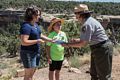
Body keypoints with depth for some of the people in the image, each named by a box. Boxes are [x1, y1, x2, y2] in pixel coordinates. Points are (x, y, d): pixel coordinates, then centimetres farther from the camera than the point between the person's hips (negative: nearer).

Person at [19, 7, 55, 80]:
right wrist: (37, 41, -19)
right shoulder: (26, 26, -21)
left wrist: (51, 40, 5)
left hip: (36, 52, 9)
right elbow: (24, 42, -27)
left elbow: (40, 36, 15)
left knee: (32, 73, 17)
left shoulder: (35, 25, 8)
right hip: (28, 53, -9)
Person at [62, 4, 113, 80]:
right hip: (98, 48, 11)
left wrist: (68, 44, -11)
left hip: (102, 49, -11)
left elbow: (83, 43, -21)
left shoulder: (87, 24, -20)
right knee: (94, 73, 20)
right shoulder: (90, 20, 12)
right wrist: (76, 40, 6)